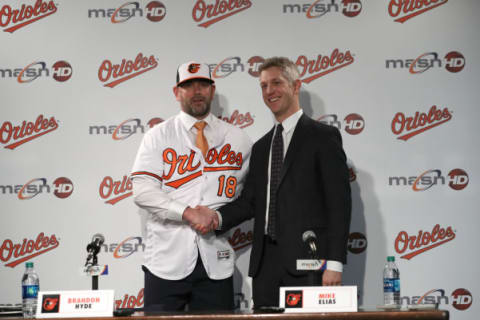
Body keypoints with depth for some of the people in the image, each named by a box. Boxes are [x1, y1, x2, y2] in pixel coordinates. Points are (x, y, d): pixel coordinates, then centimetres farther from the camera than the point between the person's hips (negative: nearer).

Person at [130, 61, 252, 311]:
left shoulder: (236, 138, 12)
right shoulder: (159, 136, 5)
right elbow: (142, 191, -6)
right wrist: (188, 213, -15)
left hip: (216, 260, 2)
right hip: (167, 259, -2)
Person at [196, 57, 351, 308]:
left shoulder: (323, 137, 0)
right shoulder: (261, 147, 21)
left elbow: (339, 202, -6)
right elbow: (250, 200, 14)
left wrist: (334, 264, -13)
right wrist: (218, 217, -7)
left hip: (308, 260, -5)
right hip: (265, 262, 6)